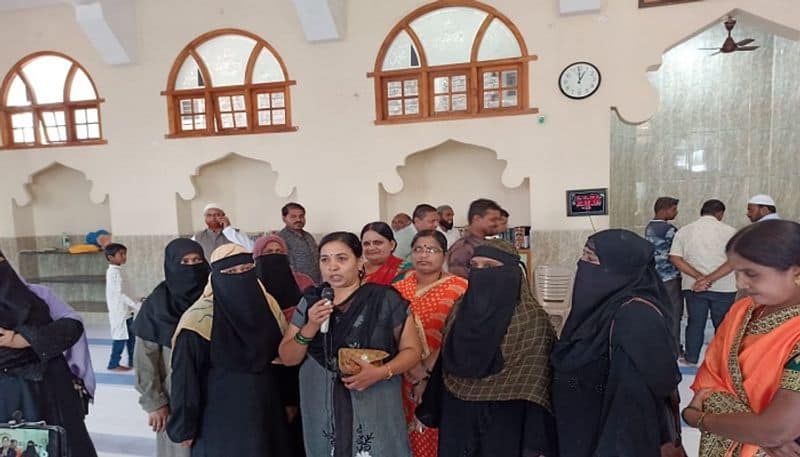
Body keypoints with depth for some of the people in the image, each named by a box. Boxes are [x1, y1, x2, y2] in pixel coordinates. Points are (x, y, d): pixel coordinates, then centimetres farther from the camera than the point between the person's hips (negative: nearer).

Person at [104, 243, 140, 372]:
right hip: (120, 311, -10)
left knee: (131, 336, 15)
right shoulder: (115, 272, -18)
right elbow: (121, 293, -23)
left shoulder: (118, 270, 12)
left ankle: (132, 361, 24)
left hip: (125, 310, 10)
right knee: (120, 337, -1)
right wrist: (137, 305, -22)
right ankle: (113, 364, 12)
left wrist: (133, 305, 19)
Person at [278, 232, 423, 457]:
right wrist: (310, 328, -14)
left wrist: (381, 372, -20)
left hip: (376, 411, -2)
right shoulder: (310, 302, 1)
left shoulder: (386, 299, -9)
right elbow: (287, 358, 3)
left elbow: (412, 350, -4)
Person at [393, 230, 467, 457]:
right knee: (411, 436, 12)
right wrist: (415, 369, -8)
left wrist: (429, 371, -15)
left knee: (438, 437, 5)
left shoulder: (459, 287, -7)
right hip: (406, 380, 3)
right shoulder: (399, 289, 5)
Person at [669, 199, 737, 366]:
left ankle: (691, 357, 22)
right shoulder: (728, 231, -5)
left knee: (695, 322, 13)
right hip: (723, 287, -2)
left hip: (693, 286, 2)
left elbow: (675, 258, -8)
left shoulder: (684, 231, 2)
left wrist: (699, 277, -13)